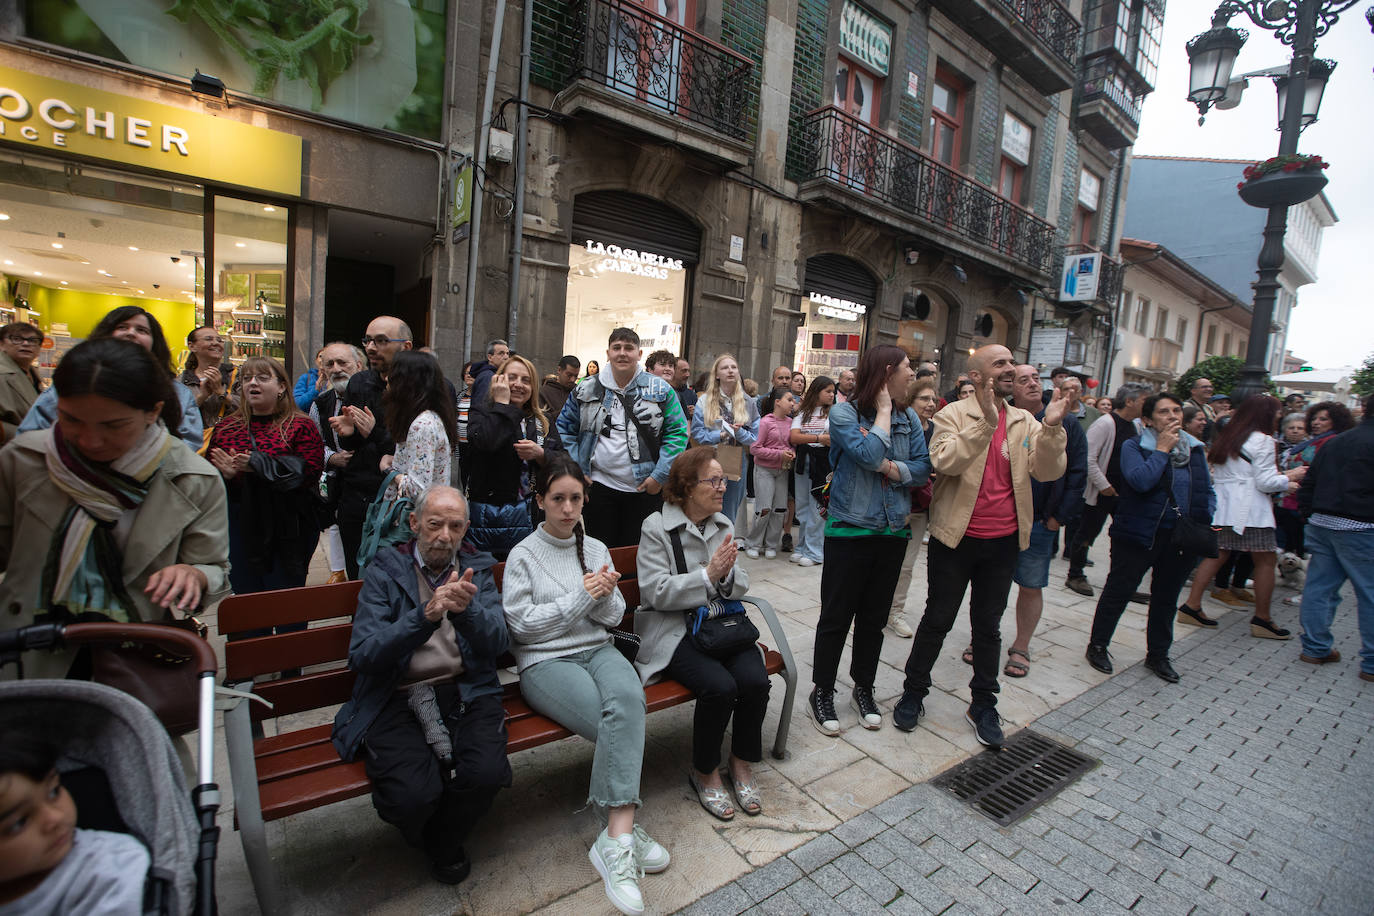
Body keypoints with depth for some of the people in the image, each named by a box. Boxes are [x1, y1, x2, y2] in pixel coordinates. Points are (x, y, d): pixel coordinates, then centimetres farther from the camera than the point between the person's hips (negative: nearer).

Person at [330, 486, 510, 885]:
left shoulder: (477, 569, 9)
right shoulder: (384, 571, 4)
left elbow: (497, 645, -1)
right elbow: (362, 656, -8)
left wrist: (467, 609, -23)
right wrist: (425, 615, -24)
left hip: (467, 691, 2)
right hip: (396, 698, -1)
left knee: (486, 773, -24)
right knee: (413, 793, -26)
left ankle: (442, 844, 12)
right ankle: (421, 838, 15)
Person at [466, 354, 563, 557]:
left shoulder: (543, 422, 12)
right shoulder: (482, 413, 1)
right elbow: (486, 443, -22)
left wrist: (540, 454, -15)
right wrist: (502, 404, -11)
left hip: (528, 515, 3)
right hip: (487, 514, -3)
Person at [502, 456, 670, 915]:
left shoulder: (596, 549, 14)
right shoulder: (523, 555, 3)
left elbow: (613, 617, 14)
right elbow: (521, 624, -5)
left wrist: (605, 596, -10)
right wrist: (580, 597, -12)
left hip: (597, 650, 4)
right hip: (544, 662, -3)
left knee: (627, 698, -32)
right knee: (620, 722, -29)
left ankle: (615, 840, -26)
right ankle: (624, 832, -15)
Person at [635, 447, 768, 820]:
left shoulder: (724, 525, 10)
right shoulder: (656, 528, -7)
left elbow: (741, 586, 10)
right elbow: (656, 592, -15)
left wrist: (727, 574, -14)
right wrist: (708, 574, -20)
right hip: (674, 631, -5)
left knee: (755, 680, -20)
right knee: (719, 686, -27)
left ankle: (742, 765, 7)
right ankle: (705, 773, 2)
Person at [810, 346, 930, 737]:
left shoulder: (909, 418, 6)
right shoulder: (844, 412, -10)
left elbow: (922, 469, 0)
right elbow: (870, 455, -24)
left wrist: (889, 467, -16)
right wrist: (883, 410, -13)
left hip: (893, 531, 5)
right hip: (849, 530, -5)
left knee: (874, 618, 16)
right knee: (836, 617, 4)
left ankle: (863, 689, 34)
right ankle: (822, 692, 22)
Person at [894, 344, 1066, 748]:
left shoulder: (1024, 422, 6)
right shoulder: (954, 414, -7)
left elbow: (1048, 472, -4)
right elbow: (945, 461, -24)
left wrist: (1052, 428, -19)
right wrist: (985, 422, -31)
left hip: (1003, 541, 4)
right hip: (956, 537, -4)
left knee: (988, 625, 15)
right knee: (937, 620, 8)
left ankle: (983, 704, 31)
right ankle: (913, 694, 26)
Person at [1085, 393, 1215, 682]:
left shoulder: (1196, 449, 9)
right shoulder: (1134, 446, -8)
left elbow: (1207, 490, 17)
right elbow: (1141, 481, -25)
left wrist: (1205, 519, 1)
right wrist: (1162, 449, -18)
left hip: (1181, 538, 6)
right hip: (1139, 535, -5)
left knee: (1166, 598, 18)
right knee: (1118, 592, 4)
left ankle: (1158, 655, 34)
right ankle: (1097, 646, 19)